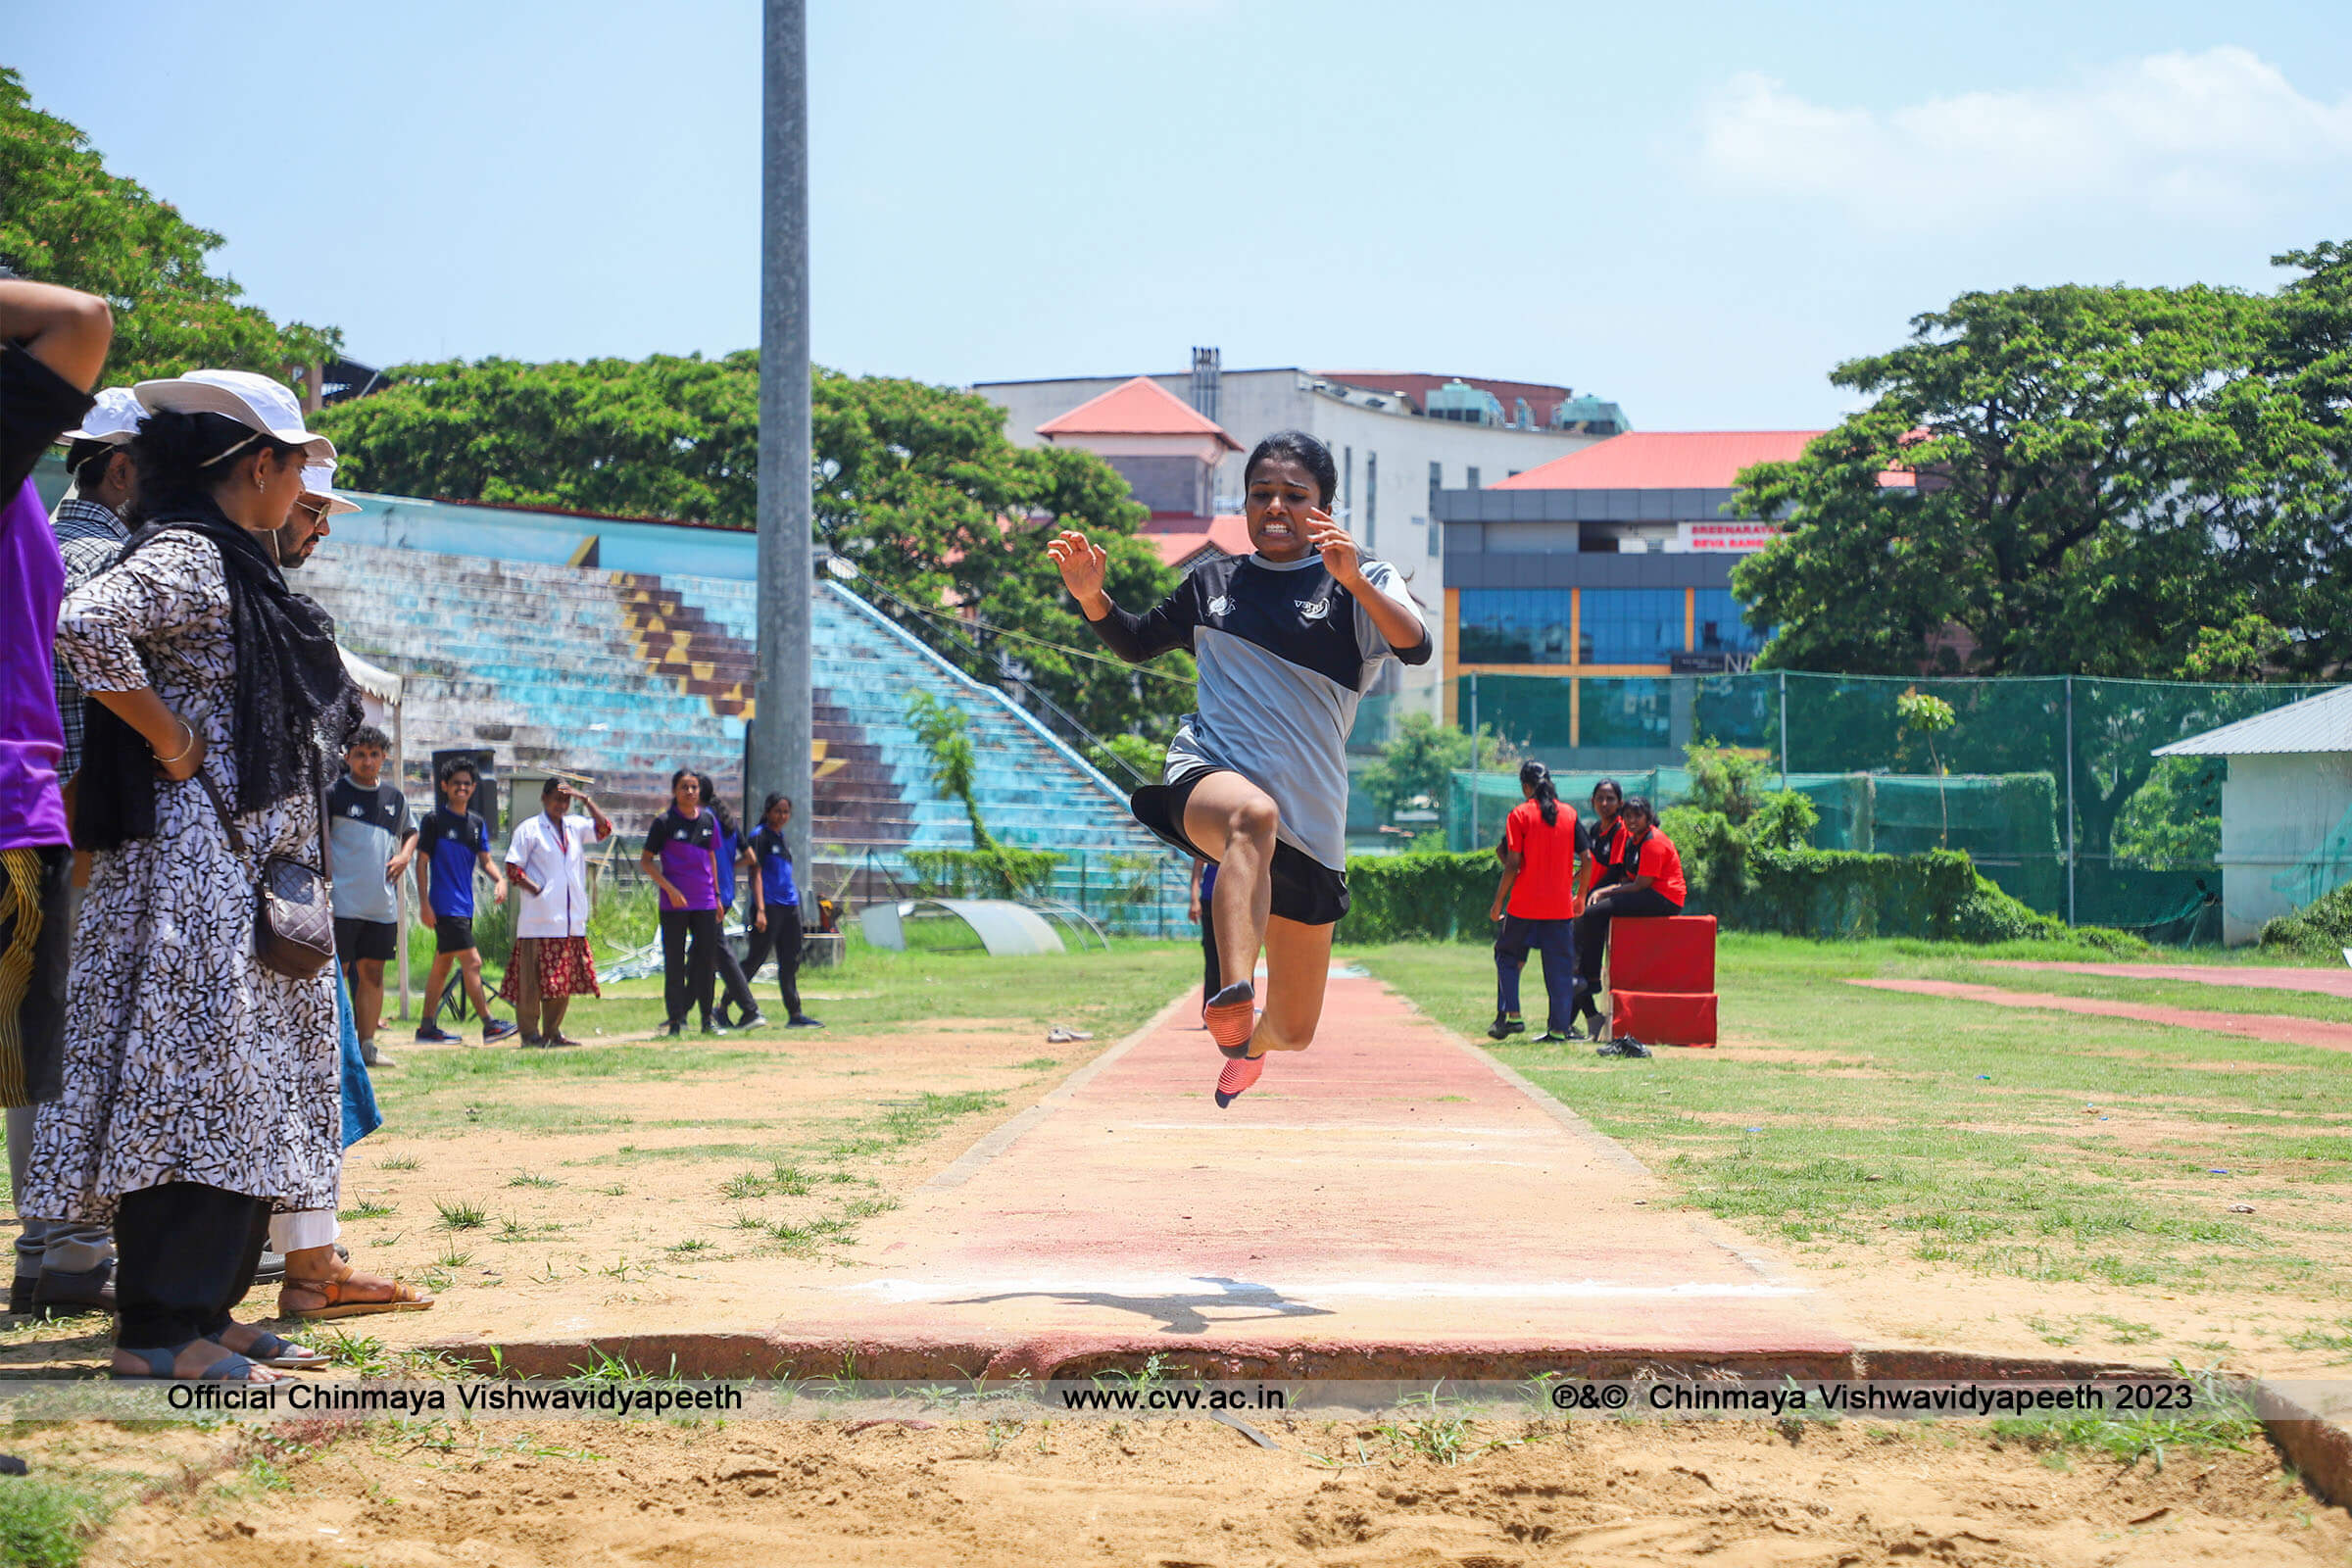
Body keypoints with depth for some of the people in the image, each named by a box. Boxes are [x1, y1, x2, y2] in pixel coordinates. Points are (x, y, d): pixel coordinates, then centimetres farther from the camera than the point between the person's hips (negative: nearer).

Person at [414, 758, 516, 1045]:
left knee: (442, 965, 12)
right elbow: (422, 861, -6)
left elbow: (484, 859, 12)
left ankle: (428, 1027, 18)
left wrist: (499, 879, -10)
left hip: (464, 905, 7)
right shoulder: (435, 819, -6)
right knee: (472, 962, -13)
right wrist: (424, 903, -11)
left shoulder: (477, 822, 13)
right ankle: (489, 1025, -15)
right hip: (445, 906, -7)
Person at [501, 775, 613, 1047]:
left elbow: (604, 828, 5)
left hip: (571, 920, 6)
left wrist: (585, 800, -1)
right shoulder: (529, 829, -1)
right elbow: (513, 869, -5)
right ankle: (530, 1033, 1)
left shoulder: (575, 827, 15)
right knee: (533, 978, -4)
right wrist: (536, 890, -12)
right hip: (539, 920, -6)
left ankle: (553, 1031, 17)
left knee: (564, 980, 8)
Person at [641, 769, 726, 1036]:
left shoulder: (708, 820, 9)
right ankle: (675, 1019, 4)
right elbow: (646, 860, -4)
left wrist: (717, 895, 17)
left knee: (707, 959, 7)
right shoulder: (665, 822, -5)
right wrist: (670, 888, -14)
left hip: (705, 903, 4)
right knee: (674, 962, -1)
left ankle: (707, 1018, 16)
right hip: (675, 903, -4)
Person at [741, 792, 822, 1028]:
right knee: (756, 959, -6)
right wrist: (760, 910, -20)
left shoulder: (784, 839, 18)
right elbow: (756, 874, -12)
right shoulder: (760, 836, -6)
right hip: (768, 906, -8)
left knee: (791, 962, 6)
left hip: (789, 906, 8)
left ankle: (794, 1014, 8)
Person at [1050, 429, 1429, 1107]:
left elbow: (1416, 647, -14)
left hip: (1311, 818, 0)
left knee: (1294, 1031, 9)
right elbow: (1135, 643, 29)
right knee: (1253, 813, -42)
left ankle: (1249, 1042, 49)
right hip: (1207, 776, 0)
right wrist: (1091, 595, 9)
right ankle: (1233, 997, -62)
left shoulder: (1360, 583, 4)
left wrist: (1356, 579, -30)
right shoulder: (1213, 583, 16)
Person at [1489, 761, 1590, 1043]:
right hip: (1561, 904, 3)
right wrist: (1581, 897, 15)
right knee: (1560, 965, 6)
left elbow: (1513, 864, -8)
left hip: (1525, 904, -3)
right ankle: (1559, 1028, 2)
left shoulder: (1520, 815, -4)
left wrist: (1498, 903, -2)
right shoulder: (1570, 814, 6)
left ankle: (1510, 1015, 4)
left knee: (1507, 955, 15)